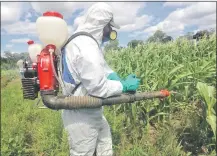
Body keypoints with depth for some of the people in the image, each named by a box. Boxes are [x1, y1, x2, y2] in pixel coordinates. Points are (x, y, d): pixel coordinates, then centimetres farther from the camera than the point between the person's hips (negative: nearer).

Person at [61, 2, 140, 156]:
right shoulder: (86, 48, -28)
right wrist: (124, 86, -13)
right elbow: (98, 88, -28)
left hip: (90, 111, 10)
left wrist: (119, 80, -7)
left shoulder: (84, 39, 7)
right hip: (82, 115, -10)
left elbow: (102, 67, 10)